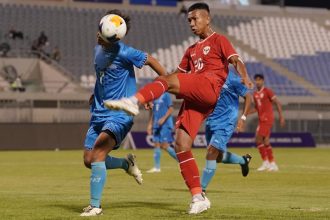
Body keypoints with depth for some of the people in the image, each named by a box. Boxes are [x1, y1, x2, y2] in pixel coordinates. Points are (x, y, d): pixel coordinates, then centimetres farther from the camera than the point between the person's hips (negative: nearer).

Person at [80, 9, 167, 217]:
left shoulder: (123, 52, -18)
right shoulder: (98, 48, 6)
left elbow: (151, 60, -6)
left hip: (119, 115, -8)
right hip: (99, 112, 8)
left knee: (97, 153, -24)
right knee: (89, 160, 7)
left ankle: (95, 206, -18)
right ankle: (127, 163, 33)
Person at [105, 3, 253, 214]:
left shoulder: (219, 40, 11)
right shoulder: (192, 50, 33)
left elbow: (236, 60, -6)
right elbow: (178, 74, 35)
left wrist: (245, 77, -27)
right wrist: (154, 95, 25)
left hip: (210, 88, -7)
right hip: (193, 99, 7)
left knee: (165, 80, -27)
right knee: (181, 145, -6)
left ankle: (133, 101, -52)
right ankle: (198, 197, -4)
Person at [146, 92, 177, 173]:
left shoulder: (166, 95, -6)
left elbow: (171, 109, -11)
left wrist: (163, 118, -22)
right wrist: (150, 124, 19)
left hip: (165, 125, -7)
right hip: (156, 125, 7)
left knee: (165, 145, -11)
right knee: (156, 145, 4)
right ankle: (156, 167, 7)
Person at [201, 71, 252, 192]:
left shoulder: (232, 79, -12)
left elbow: (248, 97, -4)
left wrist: (243, 118, -11)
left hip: (226, 122, -7)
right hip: (211, 121, 7)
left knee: (212, 152, -17)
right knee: (218, 157, 14)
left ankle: (202, 190, -13)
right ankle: (243, 160, 43)